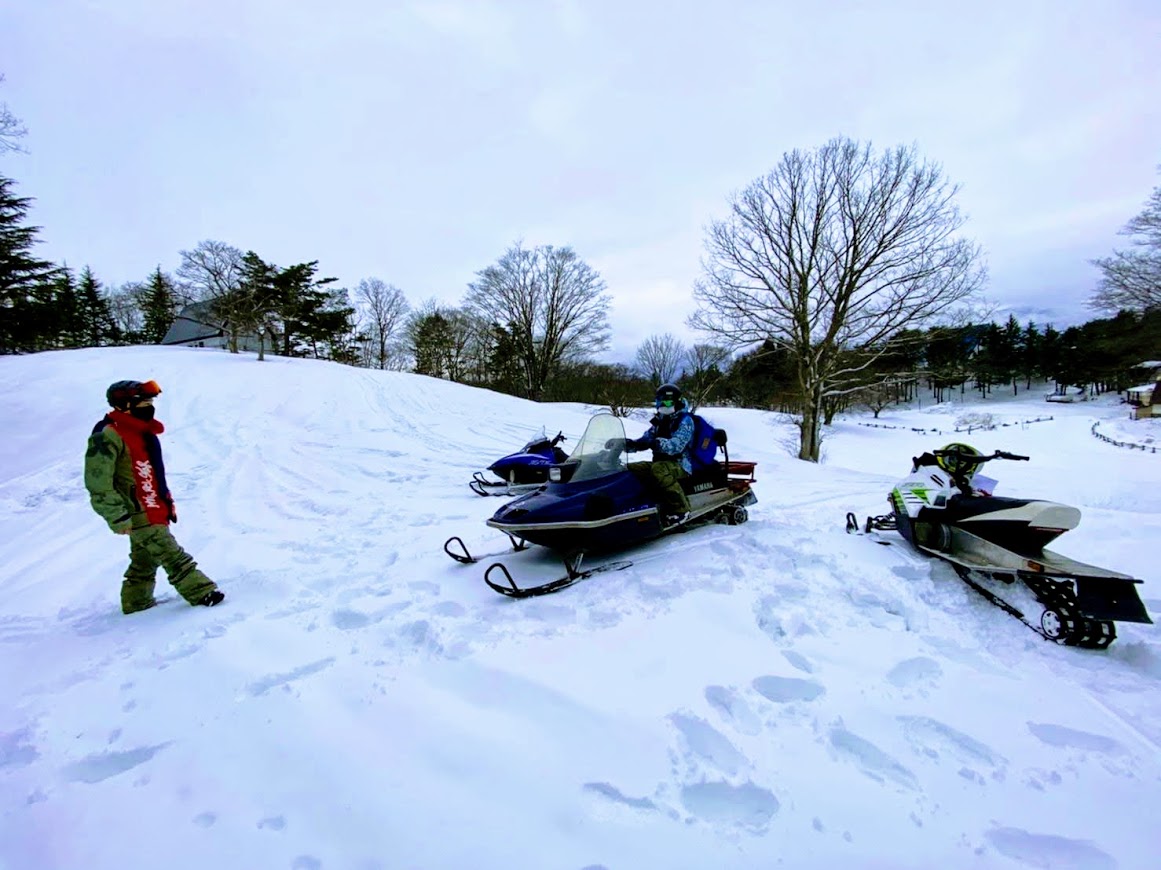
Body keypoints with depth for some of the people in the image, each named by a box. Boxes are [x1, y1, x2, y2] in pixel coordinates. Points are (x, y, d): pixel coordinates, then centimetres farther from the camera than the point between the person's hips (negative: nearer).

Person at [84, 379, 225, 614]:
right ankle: (202, 592, -4)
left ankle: (136, 603, 33)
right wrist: (118, 518, -20)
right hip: (139, 515, -10)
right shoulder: (108, 437, -16)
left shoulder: (143, 433, 13)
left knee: (145, 560, 20)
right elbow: (98, 483, -19)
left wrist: (168, 503, 22)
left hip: (154, 511, 10)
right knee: (173, 556, -8)